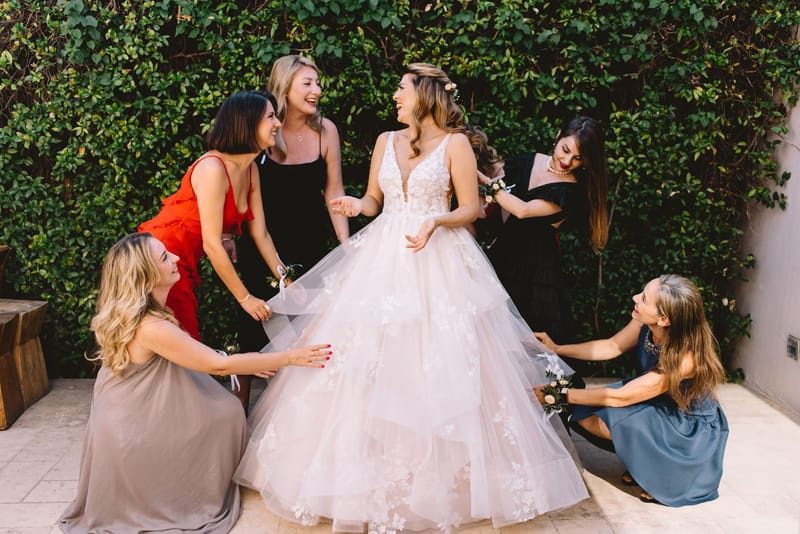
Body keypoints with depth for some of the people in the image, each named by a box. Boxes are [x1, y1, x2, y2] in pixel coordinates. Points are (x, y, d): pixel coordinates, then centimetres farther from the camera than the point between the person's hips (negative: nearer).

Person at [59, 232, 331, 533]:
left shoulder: (134, 314, 0)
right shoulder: (151, 327, -30)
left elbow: (193, 356, 9)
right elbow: (218, 364, -25)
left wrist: (245, 364, 4)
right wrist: (290, 357, -19)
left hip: (133, 418, 8)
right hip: (132, 435, -8)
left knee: (223, 409, 12)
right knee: (225, 413, 1)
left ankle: (201, 488, 24)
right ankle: (201, 498, 19)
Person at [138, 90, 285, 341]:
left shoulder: (250, 169, 2)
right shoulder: (213, 169, -23)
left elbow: (260, 234, 5)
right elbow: (212, 245, -22)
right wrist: (245, 298, -15)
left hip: (184, 263, 8)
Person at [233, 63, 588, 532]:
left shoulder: (455, 143, -2)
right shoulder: (386, 141, 12)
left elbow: (471, 208, -3)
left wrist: (436, 221, -20)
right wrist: (356, 205, -5)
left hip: (438, 262, -4)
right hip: (383, 259, 5)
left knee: (438, 366, -5)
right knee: (370, 364, 1)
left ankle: (443, 473, 12)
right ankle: (373, 476, 14)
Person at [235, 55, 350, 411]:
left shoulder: (324, 130, -9)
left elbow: (333, 191, -6)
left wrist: (346, 246, -9)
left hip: (310, 243, 1)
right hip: (261, 243, -1)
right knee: (255, 318, 8)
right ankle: (242, 398, 27)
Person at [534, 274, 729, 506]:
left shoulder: (685, 358, -35)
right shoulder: (645, 325, -18)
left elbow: (620, 397, -31)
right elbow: (612, 347, 1)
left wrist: (562, 394, -27)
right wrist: (557, 349, -2)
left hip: (693, 430, -6)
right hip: (660, 408, 7)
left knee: (624, 420, -30)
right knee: (585, 416, -10)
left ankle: (666, 474, -5)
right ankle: (643, 458, 8)